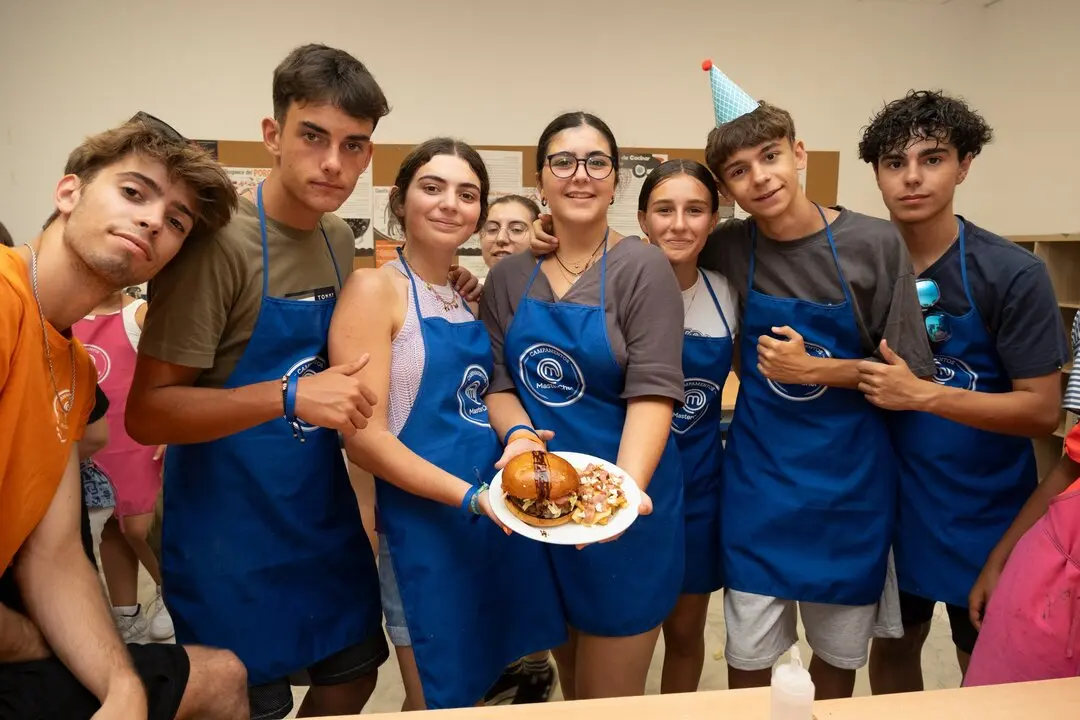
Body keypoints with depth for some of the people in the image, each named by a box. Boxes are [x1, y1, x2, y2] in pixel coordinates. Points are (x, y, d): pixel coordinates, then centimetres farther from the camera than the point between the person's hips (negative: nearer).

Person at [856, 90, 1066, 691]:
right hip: (891, 502, 3)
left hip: (983, 513, -3)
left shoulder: (1013, 274, -16)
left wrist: (922, 394, -27)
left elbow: (1042, 410, -17)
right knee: (892, 647, 21)